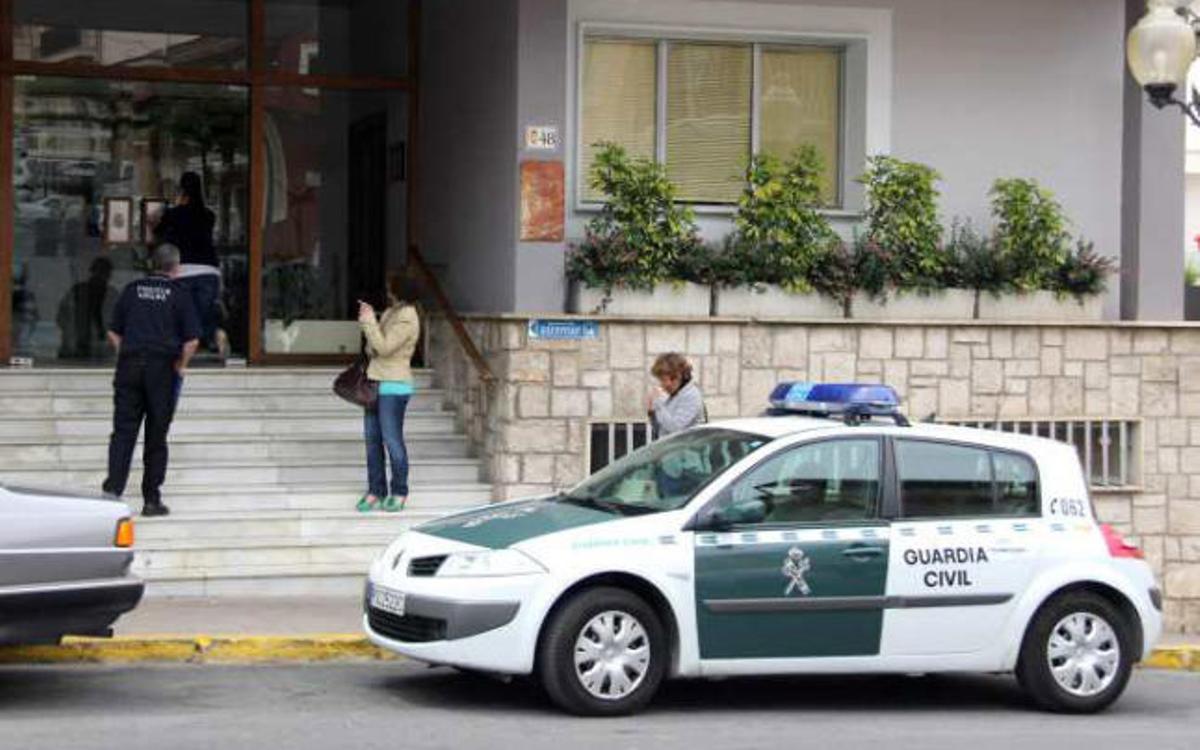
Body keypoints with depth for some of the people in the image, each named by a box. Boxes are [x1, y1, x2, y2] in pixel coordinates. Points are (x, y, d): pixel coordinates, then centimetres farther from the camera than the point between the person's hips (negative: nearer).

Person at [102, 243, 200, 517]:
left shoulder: (132, 290, 9)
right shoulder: (178, 294, 0)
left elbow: (114, 332, 10)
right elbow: (192, 340, -6)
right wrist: (181, 365, 8)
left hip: (130, 365, 2)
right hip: (163, 368, -2)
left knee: (123, 431, 0)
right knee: (156, 437, 6)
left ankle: (113, 488, -17)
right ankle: (152, 499, 10)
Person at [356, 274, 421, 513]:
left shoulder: (406, 319, -14)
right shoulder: (389, 313, 14)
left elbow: (384, 347, -20)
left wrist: (369, 321, -13)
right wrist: (368, 320, 9)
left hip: (394, 387, -9)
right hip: (376, 384, 9)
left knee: (392, 440, -3)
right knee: (372, 439, 9)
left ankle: (399, 493, 8)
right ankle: (376, 491, 15)